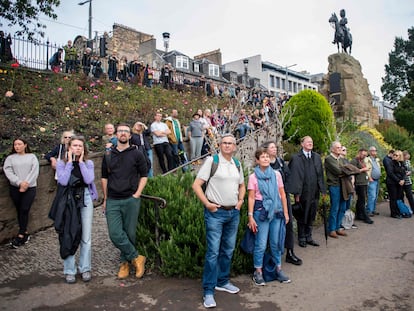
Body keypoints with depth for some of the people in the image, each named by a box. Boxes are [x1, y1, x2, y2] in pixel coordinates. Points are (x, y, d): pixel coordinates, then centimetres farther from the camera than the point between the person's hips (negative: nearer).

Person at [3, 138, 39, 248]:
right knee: (19, 211, 6)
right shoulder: (10, 158, 9)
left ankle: (20, 235, 3)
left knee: (24, 210, -5)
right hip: (15, 188, 2)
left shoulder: (32, 157, 7)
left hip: (30, 188, -2)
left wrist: (26, 184, -14)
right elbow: (8, 171, -4)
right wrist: (19, 182, -17)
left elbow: (34, 172, -3)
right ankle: (25, 233, 16)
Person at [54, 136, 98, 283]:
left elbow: (89, 180, -13)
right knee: (68, 236, 1)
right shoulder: (62, 163, 0)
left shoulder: (88, 163, 4)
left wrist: (81, 162, -9)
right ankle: (69, 271, 14)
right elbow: (63, 181, -15)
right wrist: (70, 162, -11)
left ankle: (85, 269, 18)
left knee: (86, 237, 5)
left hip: (85, 199, 1)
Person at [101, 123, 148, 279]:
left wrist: (137, 194, -7)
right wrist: (105, 199, 12)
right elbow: (104, 177, 15)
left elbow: (144, 175, 4)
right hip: (112, 201, 2)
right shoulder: (108, 155, 10)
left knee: (130, 233, 5)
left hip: (131, 200, -2)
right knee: (115, 234, -9)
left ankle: (125, 262, 25)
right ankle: (136, 258, 7)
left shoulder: (137, 154, 2)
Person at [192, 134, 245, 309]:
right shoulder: (211, 161, -8)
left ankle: (222, 282, 32)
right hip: (215, 212, -6)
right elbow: (196, 185, -9)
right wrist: (207, 203, -14)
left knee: (228, 250, 15)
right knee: (213, 252, -5)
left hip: (234, 212, 6)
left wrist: (241, 200, 10)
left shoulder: (237, 164, 10)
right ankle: (208, 291, 7)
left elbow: (242, 185, 25)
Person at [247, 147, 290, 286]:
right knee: (261, 244, 2)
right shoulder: (253, 177, -2)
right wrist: (251, 217, -7)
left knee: (276, 242, 11)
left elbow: (282, 194, 9)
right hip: (261, 212, -3)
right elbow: (251, 198, -4)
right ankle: (258, 272, 16)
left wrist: (285, 212, 7)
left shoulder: (276, 174, 6)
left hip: (276, 212, 3)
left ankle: (278, 270, 26)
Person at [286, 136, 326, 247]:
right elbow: (295, 176, -11)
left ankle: (308, 236, 28)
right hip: (303, 192, -4)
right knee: (302, 216, 8)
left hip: (314, 192, 5)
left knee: (311, 215, 14)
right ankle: (302, 238, 22)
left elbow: (320, 175, 9)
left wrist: (322, 190, 5)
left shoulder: (317, 157, 8)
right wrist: (296, 193, -15)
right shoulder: (296, 158, -8)